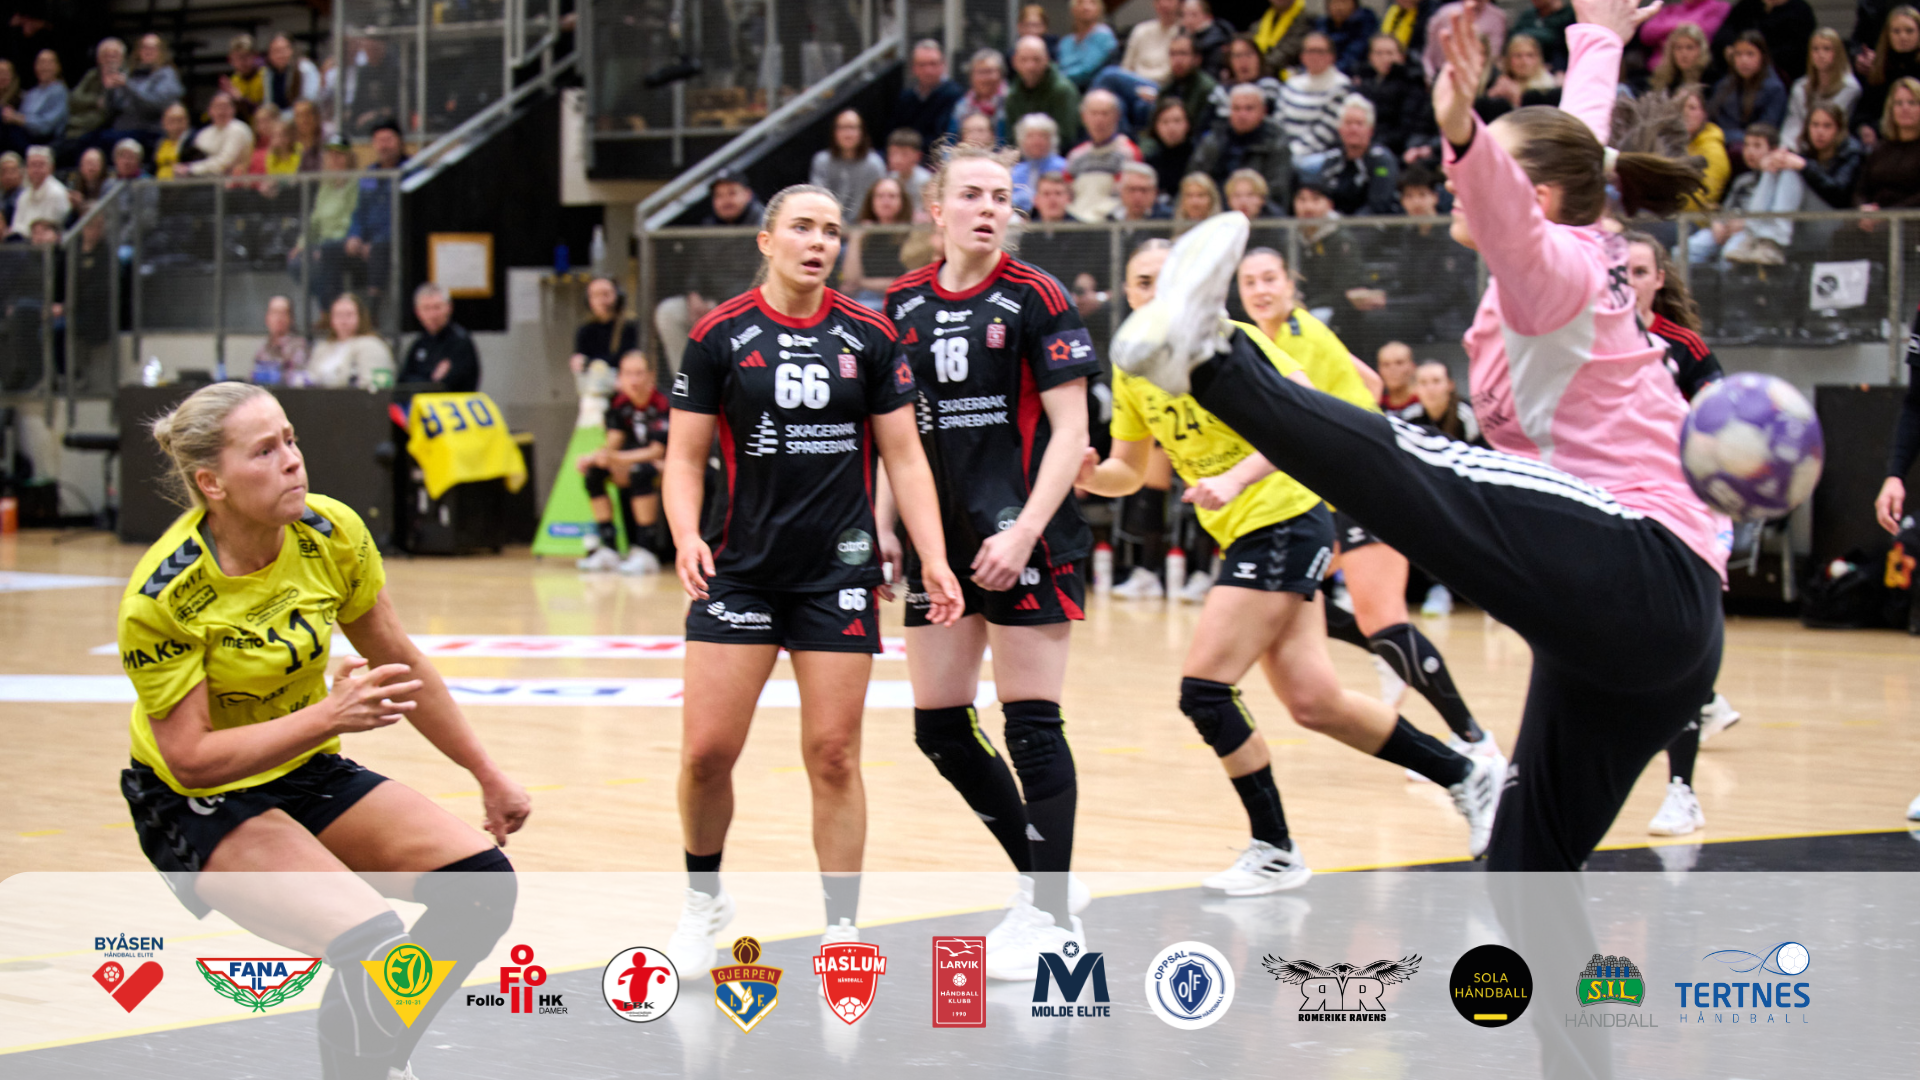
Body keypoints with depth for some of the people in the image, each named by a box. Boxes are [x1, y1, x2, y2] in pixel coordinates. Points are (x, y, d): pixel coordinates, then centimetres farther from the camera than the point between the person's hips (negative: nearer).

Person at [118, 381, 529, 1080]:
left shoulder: (332, 535, -10)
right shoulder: (161, 598, -25)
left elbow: (398, 662, 4)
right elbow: (190, 759, -23)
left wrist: (487, 774, 11)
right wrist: (328, 717, -33)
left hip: (309, 772, 6)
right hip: (196, 807, -6)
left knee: (481, 883, -10)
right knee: (375, 948, -28)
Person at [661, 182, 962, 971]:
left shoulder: (868, 336, 3)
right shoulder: (720, 336, 0)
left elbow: (904, 457, 6)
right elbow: (685, 456, 4)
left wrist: (933, 559, -4)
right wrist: (686, 535, -14)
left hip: (838, 571, 0)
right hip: (740, 569, 0)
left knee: (834, 757, 0)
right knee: (706, 751, -4)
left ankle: (842, 928, 11)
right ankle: (703, 898, 21)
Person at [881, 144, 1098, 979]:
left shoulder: (1035, 299, -6)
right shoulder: (904, 305, 9)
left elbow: (1070, 430, -9)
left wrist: (1024, 532, -18)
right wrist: (883, 525, 7)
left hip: (1023, 538, -6)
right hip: (939, 541, 6)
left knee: (1031, 722, -5)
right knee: (938, 727, 8)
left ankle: (1054, 916, 3)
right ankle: (1041, 879, 23)